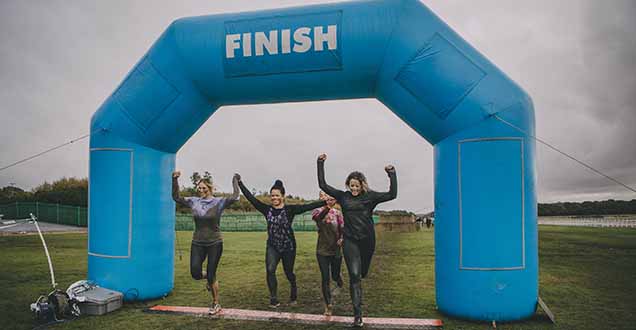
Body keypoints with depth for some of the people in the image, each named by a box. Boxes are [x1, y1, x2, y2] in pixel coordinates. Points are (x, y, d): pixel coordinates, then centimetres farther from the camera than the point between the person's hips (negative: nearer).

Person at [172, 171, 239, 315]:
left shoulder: (218, 202, -9)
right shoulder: (193, 202, 2)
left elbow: (235, 196, -23)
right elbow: (176, 197, 8)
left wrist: (235, 181, -11)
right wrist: (175, 180, -1)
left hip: (215, 243, -3)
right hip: (197, 243, 4)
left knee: (211, 275, 1)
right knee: (195, 273, -6)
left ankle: (216, 304, 22)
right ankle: (208, 277, 32)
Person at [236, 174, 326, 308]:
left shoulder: (290, 209, -9)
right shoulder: (267, 209, -1)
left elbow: (308, 206, -18)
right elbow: (251, 198, -3)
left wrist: (325, 202, -28)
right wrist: (240, 183, -6)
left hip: (288, 246, -2)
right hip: (272, 246, 2)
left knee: (288, 272, 10)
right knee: (270, 270, -17)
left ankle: (294, 289, 41)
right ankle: (274, 300, -7)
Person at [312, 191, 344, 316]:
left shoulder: (338, 213, -3)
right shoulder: (317, 211, -6)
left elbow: (342, 229, -2)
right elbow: (319, 217, -30)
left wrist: (341, 238, -23)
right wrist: (328, 207, -46)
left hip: (336, 250, 1)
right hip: (322, 250, -1)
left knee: (335, 275, 13)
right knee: (325, 278, -2)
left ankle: (338, 279, 52)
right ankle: (328, 305, 14)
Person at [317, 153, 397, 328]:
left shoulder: (370, 196, -1)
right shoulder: (343, 196, 1)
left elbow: (392, 194, -7)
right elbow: (323, 185, 0)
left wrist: (392, 174, -12)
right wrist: (320, 164, -3)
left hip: (367, 241, 1)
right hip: (350, 241, -1)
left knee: (362, 273, 19)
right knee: (354, 275, -12)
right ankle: (357, 315, -10)